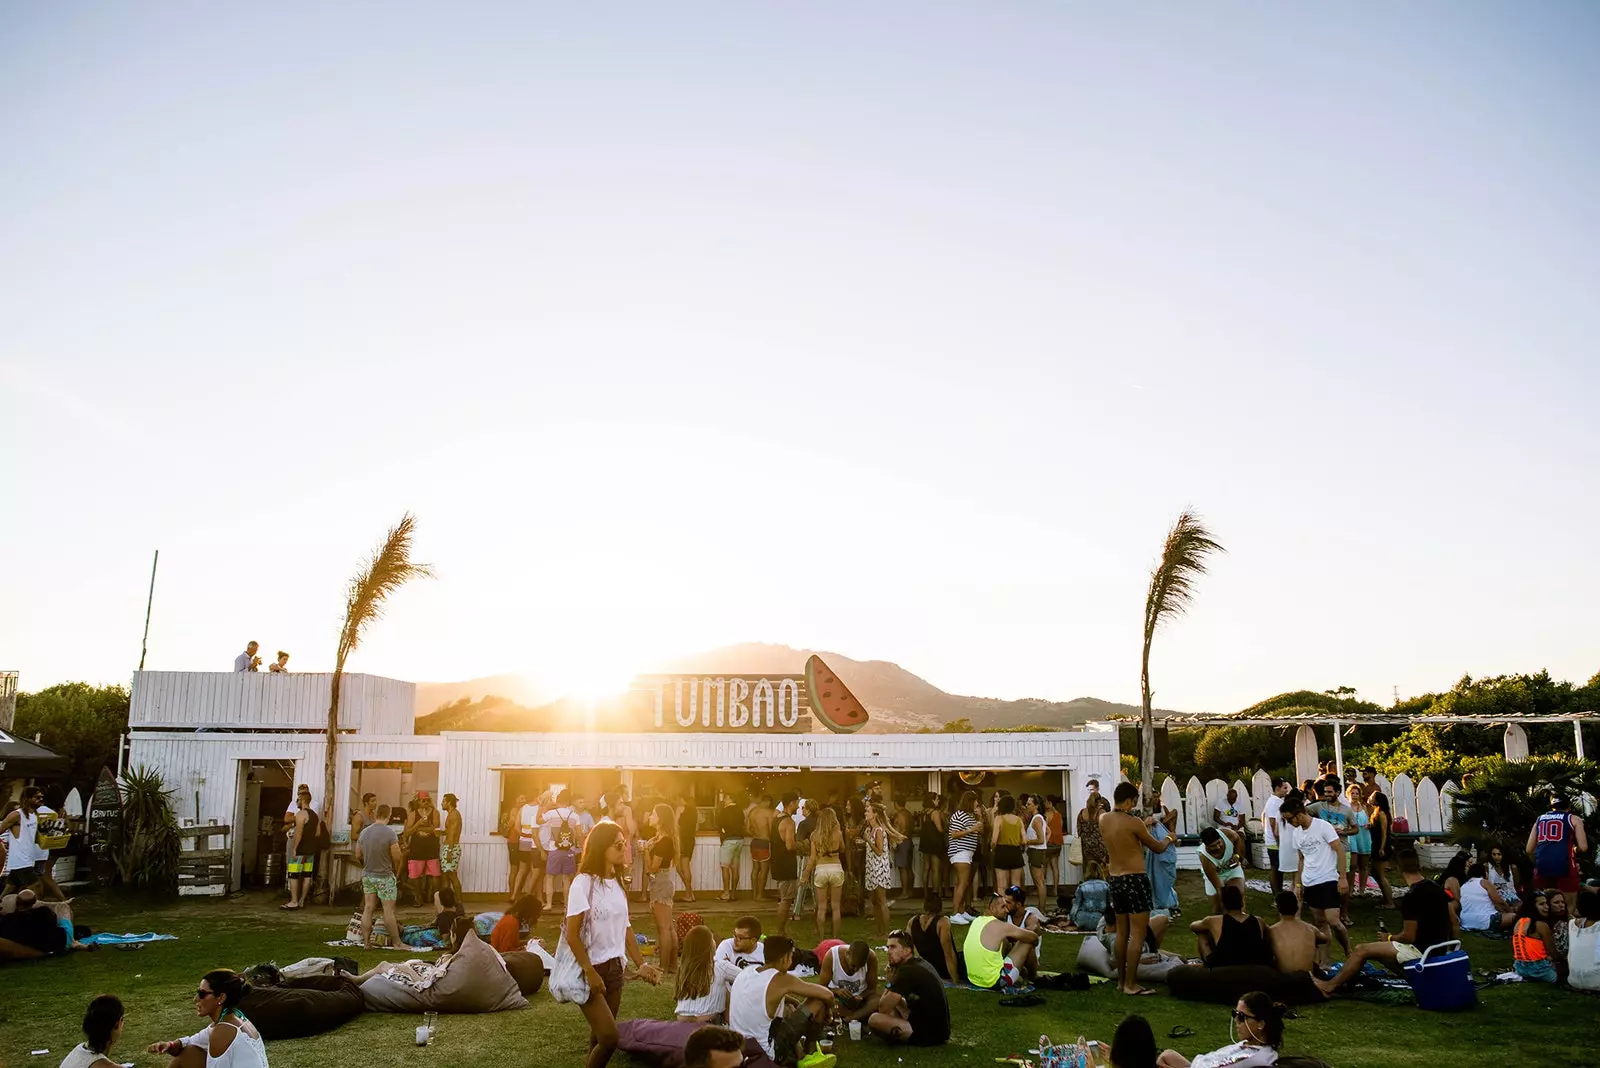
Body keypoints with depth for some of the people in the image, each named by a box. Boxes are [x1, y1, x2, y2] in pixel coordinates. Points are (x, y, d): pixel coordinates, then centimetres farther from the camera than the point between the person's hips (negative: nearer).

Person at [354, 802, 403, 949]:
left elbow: (357, 855, 9)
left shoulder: (364, 832, 0)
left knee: (368, 908, 10)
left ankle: (366, 942, 13)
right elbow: (397, 857, -18)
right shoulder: (390, 832, -18)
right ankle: (396, 942, 7)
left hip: (367, 875, 5)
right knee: (388, 910, 0)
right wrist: (396, 870, 2)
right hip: (384, 876, -5)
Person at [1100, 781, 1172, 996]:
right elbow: (1158, 848, -1)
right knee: (1137, 933, -4)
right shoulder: (1133, 822, -15)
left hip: (1115, 880, 7)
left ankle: (1121, 980, 20)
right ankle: (1131, 984, -5)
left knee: (1122, 932, 15)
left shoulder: (1103, 819, 4)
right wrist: (1169, 839, 20)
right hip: (1134, 880, -7)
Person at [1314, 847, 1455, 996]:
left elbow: (1409, 936, -19)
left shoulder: (1411, 897, -23)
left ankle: (1329, 986, 5)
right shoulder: (1437, 887, 4)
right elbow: (1453, 921, 11)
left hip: (1421, 950, -9)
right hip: (1439, 948, 9)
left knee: (1361, 950, -3)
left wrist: (1390, 938, 0)